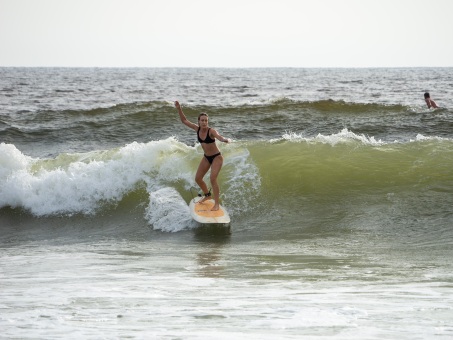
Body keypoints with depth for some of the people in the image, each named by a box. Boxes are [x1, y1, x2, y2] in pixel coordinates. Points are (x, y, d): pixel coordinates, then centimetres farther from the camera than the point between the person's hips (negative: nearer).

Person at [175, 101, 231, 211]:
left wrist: (225, 140, -68)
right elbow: (184, 121, 0)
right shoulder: (197, 129, -7)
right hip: (206, 157, 7)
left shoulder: (211, 131, -25)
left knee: (213, 179, -20)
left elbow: (219, 137, -46)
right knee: (198, 178, 10)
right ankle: (207, 195, 37)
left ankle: (216, 204, -12)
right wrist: (179, 109, -11)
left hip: (216, 157, -7)